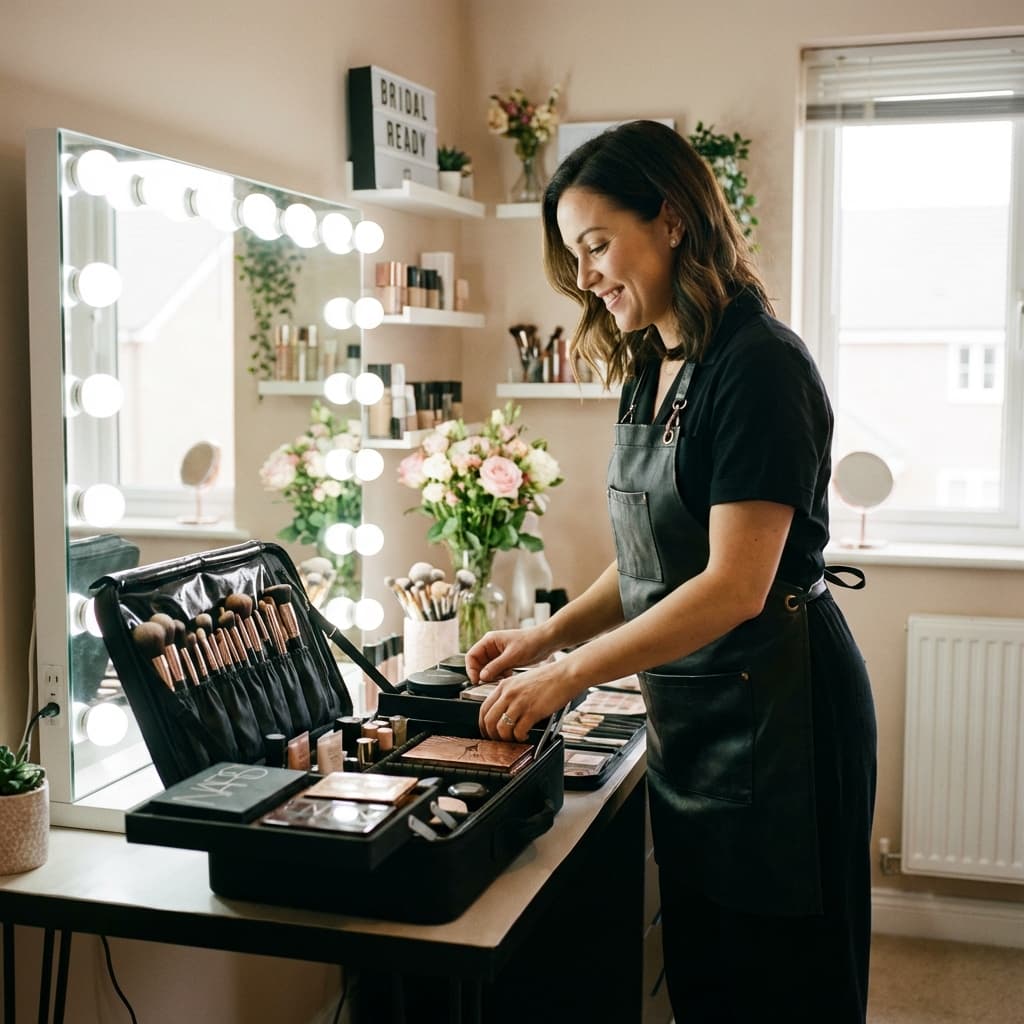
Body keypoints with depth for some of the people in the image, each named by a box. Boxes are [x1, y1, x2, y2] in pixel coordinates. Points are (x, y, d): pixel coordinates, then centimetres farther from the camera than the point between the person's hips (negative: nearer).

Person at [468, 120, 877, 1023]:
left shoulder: (760, 366, -18)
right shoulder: (650, 373, 8)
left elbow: (735, 585, -23)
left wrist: (568, 674, -21)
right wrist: (548, 634, 0)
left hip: (777, 715, -8)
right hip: (687, 720, 8)